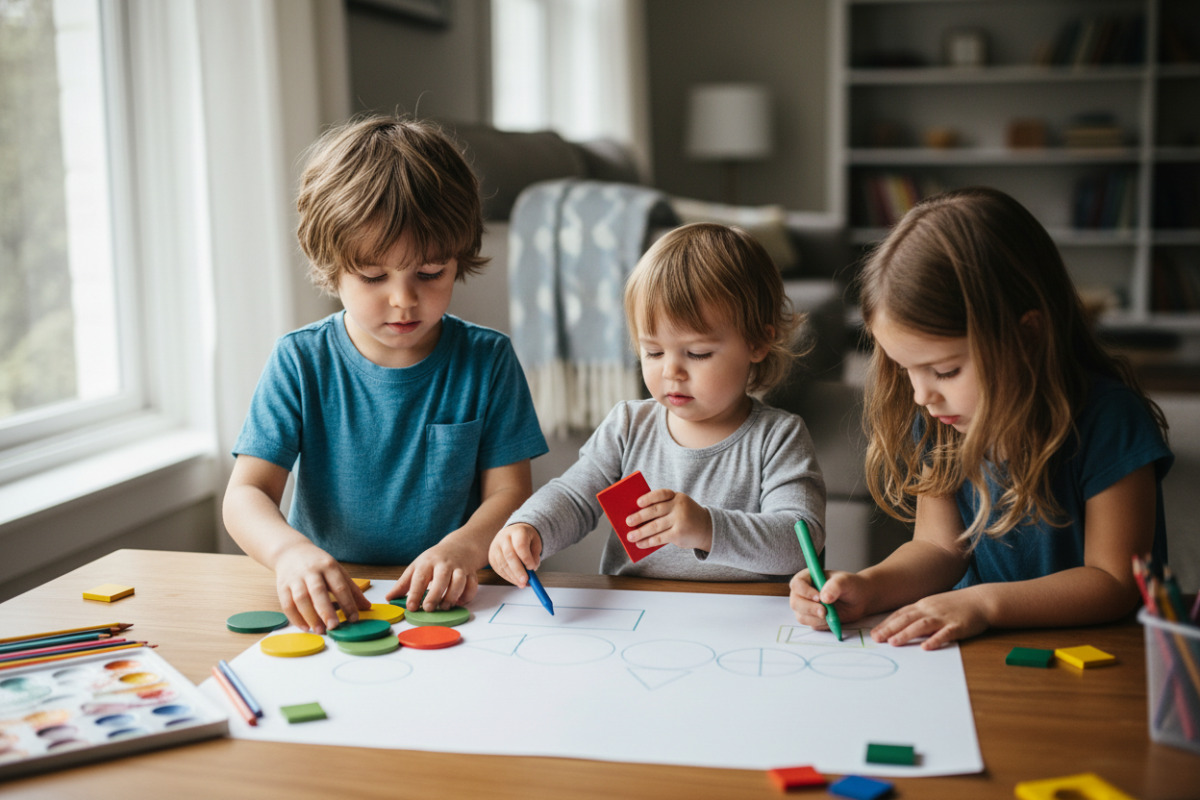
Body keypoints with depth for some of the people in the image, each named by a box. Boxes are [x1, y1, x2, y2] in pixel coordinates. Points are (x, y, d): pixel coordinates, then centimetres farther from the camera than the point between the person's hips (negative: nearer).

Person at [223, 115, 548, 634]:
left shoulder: (487, 361, 1)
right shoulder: (300, 362, -1)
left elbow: (509, 493, -1)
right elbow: (246, 493, -5)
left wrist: (462, 548, -24)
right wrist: (290, 549, -28)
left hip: (447, 604, 1)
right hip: (326, 605, -1)